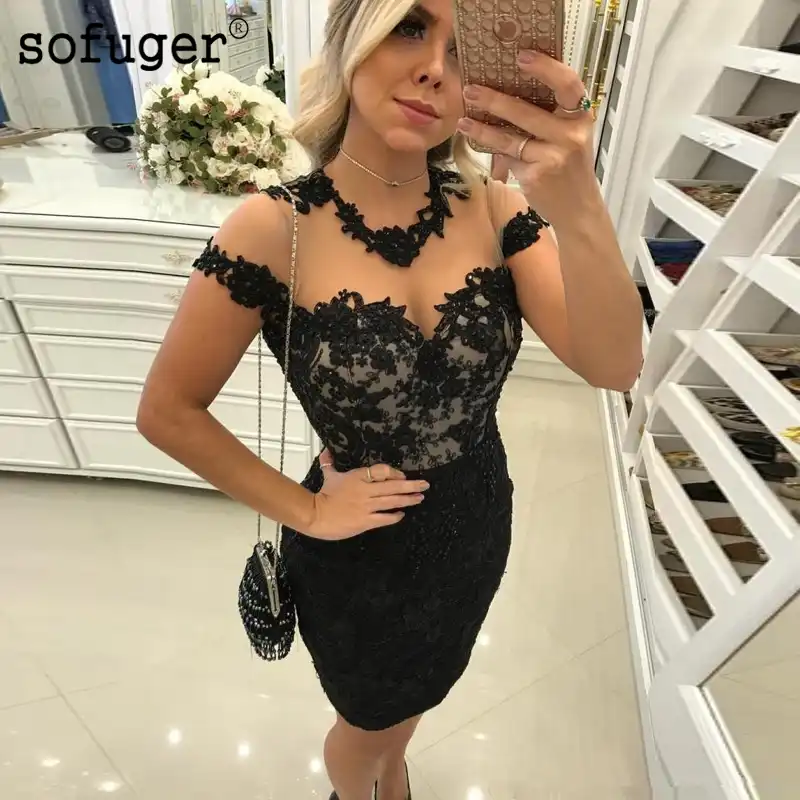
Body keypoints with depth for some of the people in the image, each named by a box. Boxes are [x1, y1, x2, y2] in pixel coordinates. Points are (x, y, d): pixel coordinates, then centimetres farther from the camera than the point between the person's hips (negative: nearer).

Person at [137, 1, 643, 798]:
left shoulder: (494, 210, -13)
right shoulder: (273, 229, -23)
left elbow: (614, 367, -23)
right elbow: (168, 411, -15)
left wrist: (578, 210, -40)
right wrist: (304, 511, -15)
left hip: (477, 524, 4)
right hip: (358, 549, -3)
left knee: (418, 692, 35)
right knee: (368, 717, 29)